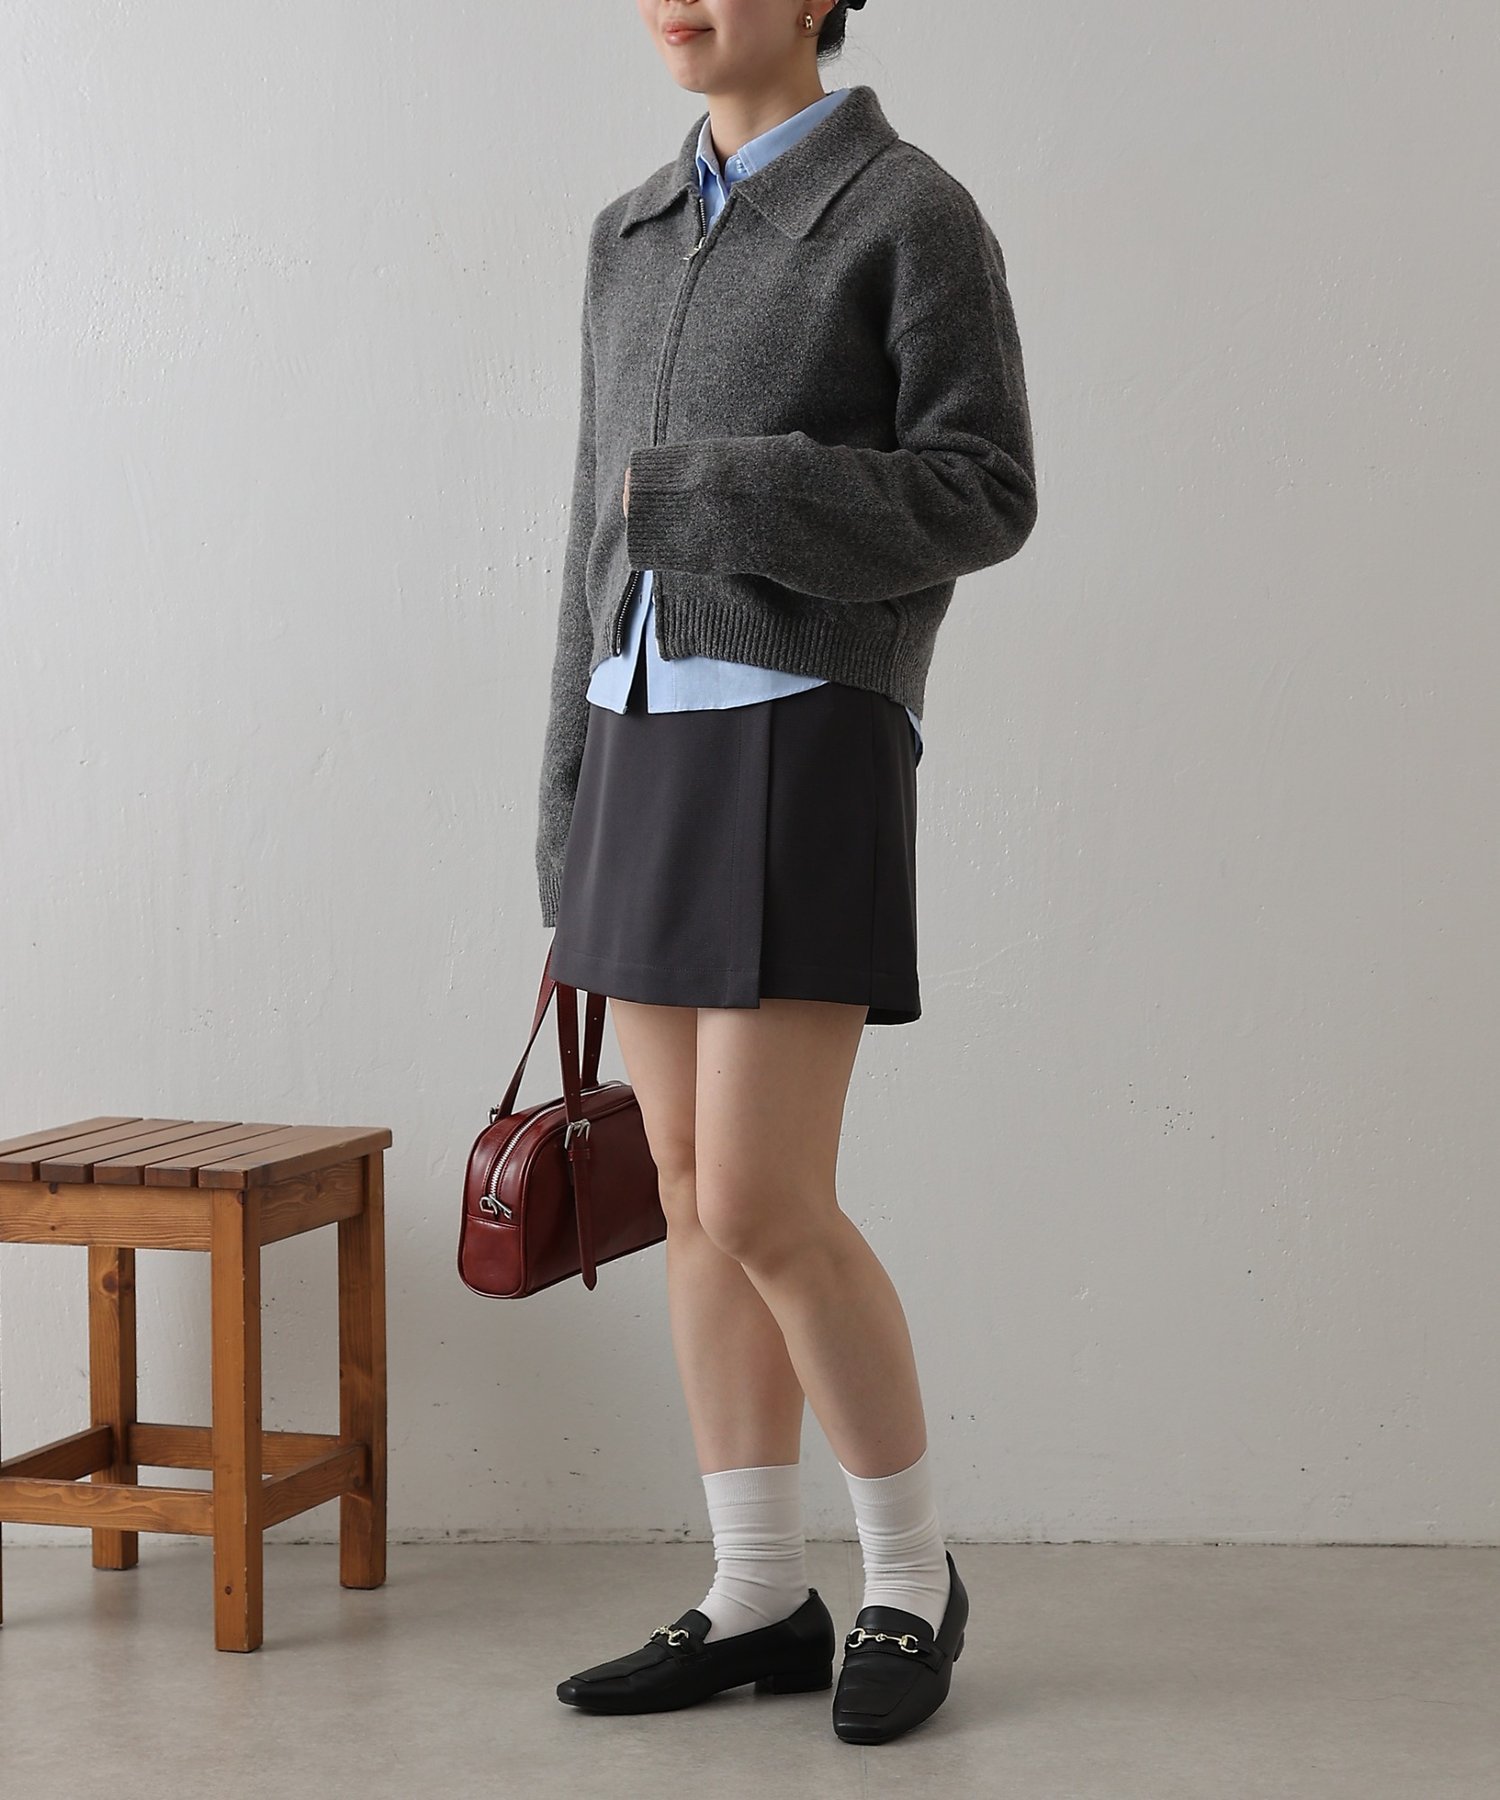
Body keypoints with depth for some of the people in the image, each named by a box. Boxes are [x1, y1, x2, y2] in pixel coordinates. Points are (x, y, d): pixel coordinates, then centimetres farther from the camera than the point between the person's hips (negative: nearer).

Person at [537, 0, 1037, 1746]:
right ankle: (760, 1599, 14)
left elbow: (981, 499, -11)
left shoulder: (915, 214, -5)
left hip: (806, 760, -7)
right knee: (696, 1193, 6)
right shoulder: (636, 237, 15)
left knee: (764, 1207, -10)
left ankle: (913, 1572, 9)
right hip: (652, 755, 7)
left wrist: (725, 497, -18)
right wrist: (573, 808, 13)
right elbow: (609, 536, 16)